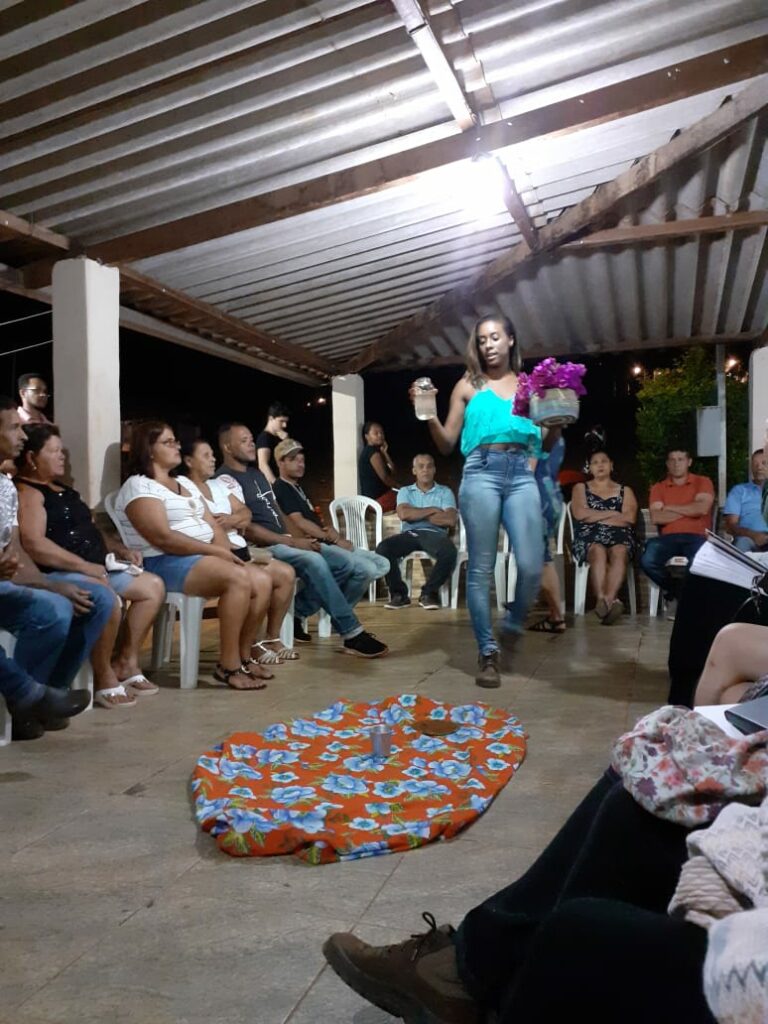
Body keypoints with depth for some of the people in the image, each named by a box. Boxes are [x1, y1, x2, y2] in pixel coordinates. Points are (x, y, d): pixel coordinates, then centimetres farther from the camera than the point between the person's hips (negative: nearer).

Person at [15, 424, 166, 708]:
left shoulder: (64, 490, 23)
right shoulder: (25, 492, -8)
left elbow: (89, 531, 29)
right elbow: (34, 544, -21)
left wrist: (120, 550, 11)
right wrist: (84, 566, -23)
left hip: (96, 568, 11)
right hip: (57, 573, -10)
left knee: (153, 586, 5)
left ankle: (126, 663, 6)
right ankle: (103, 679, -17)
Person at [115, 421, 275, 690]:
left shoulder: (184, 485, 22)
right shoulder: (138, 486, -6)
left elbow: (213, 526, 15)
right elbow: (163, 538, -18)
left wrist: (225, 553, -7)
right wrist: (216, 551, -18)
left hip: (203, 557, 9)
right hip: (166, 563, -9)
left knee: (261, 582, -9)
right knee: (239, 579, -29)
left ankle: (243, 657, 3)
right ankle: (228, 666, -21)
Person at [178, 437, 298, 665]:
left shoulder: (217, 485, 23)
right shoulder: (181, 486, -2)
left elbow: (246, 513, 15)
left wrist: (231, 520, -7)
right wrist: (236, 521, -6)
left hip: (238, 549, 9)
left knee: (287, 574, -5)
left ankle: (272, 638, 3)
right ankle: (250, 645, -15)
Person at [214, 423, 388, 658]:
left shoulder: (257, 473, 21)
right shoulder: (226, 481, -7)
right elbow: (246, 528, -16)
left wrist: (296, 538, 2)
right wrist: (292, 542, -18)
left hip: (285, 542, 9)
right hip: (262, 549, -9)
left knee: (358, 571, -7)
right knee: (314, 561, -37)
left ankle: (296, 613, 0)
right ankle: (352, 634, -28)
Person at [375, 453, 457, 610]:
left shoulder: (445, 492, 16)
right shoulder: (405, 491, 20)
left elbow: (450, 520, -2)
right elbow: (403, 514, -2)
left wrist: (417, 515, 1)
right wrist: (432, 510, 0)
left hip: (434, 533, -1)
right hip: (409, 533, 1)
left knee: (449, 552, -36)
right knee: (383, 548, -29)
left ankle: (429, 592, -15)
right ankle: (399, 593, -14)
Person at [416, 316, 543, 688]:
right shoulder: (468, 386, 15)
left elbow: (544, 439, 20)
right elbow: (447, 445, 11)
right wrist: (429, 415, -4)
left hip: (522, 474, 1)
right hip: (482, 472, -1)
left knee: (531, 566, -11)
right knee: (481, 567, -2)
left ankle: (512, 624, 20)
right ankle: (487, 652, 8)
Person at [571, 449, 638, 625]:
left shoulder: (625, 491, 23)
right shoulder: (581, 488, 22)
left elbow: (629, 518, 4)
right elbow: (580, 514, 1)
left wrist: (594, 517, 1)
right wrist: (613, 513, 3)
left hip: (619, 535, 1)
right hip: (589, 536, -1)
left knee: (619, 553, -36)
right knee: (599, 552, -37)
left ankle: (607, 600, -55)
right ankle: (609, 602, -53)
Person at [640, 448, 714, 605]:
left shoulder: (703, 482, 13)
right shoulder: (658, 487, 17)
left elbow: (702, 508, -7)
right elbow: (656, 518, 0)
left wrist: (670, 508, 1)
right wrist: (690, 510, 0)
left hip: (696, 537, -2)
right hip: (668, 538, 2)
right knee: (648, 560, -30)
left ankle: (674, 592, -4)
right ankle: (679, 591, -1)